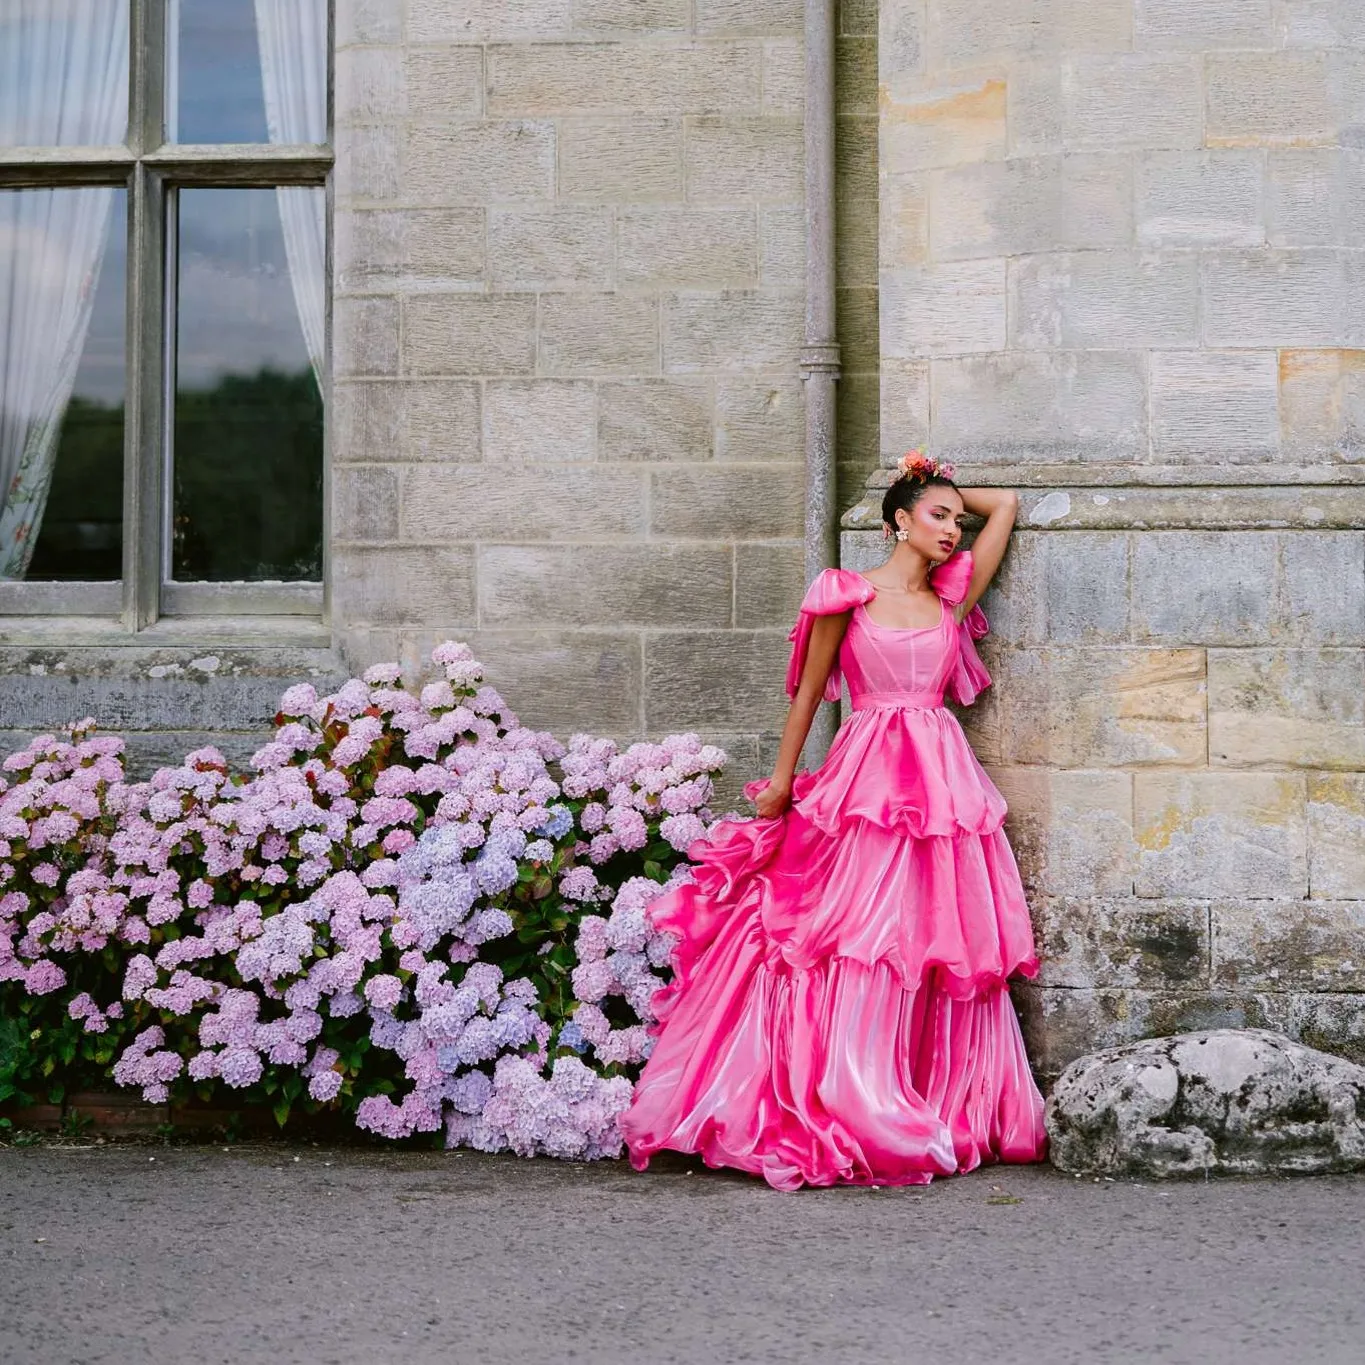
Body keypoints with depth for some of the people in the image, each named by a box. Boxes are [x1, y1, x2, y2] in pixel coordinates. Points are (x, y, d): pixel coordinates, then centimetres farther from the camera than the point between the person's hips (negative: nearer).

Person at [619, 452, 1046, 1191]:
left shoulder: (952, 596, 13)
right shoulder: (846, 595, 3)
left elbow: (1006, 507, 19)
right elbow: (808, 690, 6)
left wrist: (952, 493, 24)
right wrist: (781, 778, 4)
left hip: (943, 782, 4)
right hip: (865, 778, -4)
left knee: (941, 941, 3)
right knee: (858, 943, -7)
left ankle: (949, 1114, 7)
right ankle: (849, 1115, -3)